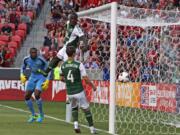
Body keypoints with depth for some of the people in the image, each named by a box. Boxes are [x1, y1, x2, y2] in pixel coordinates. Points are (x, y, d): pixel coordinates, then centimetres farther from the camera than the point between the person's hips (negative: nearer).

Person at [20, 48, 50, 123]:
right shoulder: (26, 59, -5)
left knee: (37, 95, -24)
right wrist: (22, 75, -4)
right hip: (32, 78, 6)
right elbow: (23, 68, 15)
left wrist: (47, 81, -15)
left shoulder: (41, 59, -20)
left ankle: (41, 114, -2)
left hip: (41, 78, -6)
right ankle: (33, 115, 18)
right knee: (26, 96, 0)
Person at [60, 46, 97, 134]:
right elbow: (85, 78, -12)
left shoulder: (63, 65, 0)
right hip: (79, 91, -4)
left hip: (69, 92, 4)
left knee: (74, 108, 25)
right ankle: (92, 128, 9)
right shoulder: (79, 65, -11)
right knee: (86, 109, 7)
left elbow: (62, 78, 13)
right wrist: (93, 86, 3)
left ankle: (75, 124, 4)